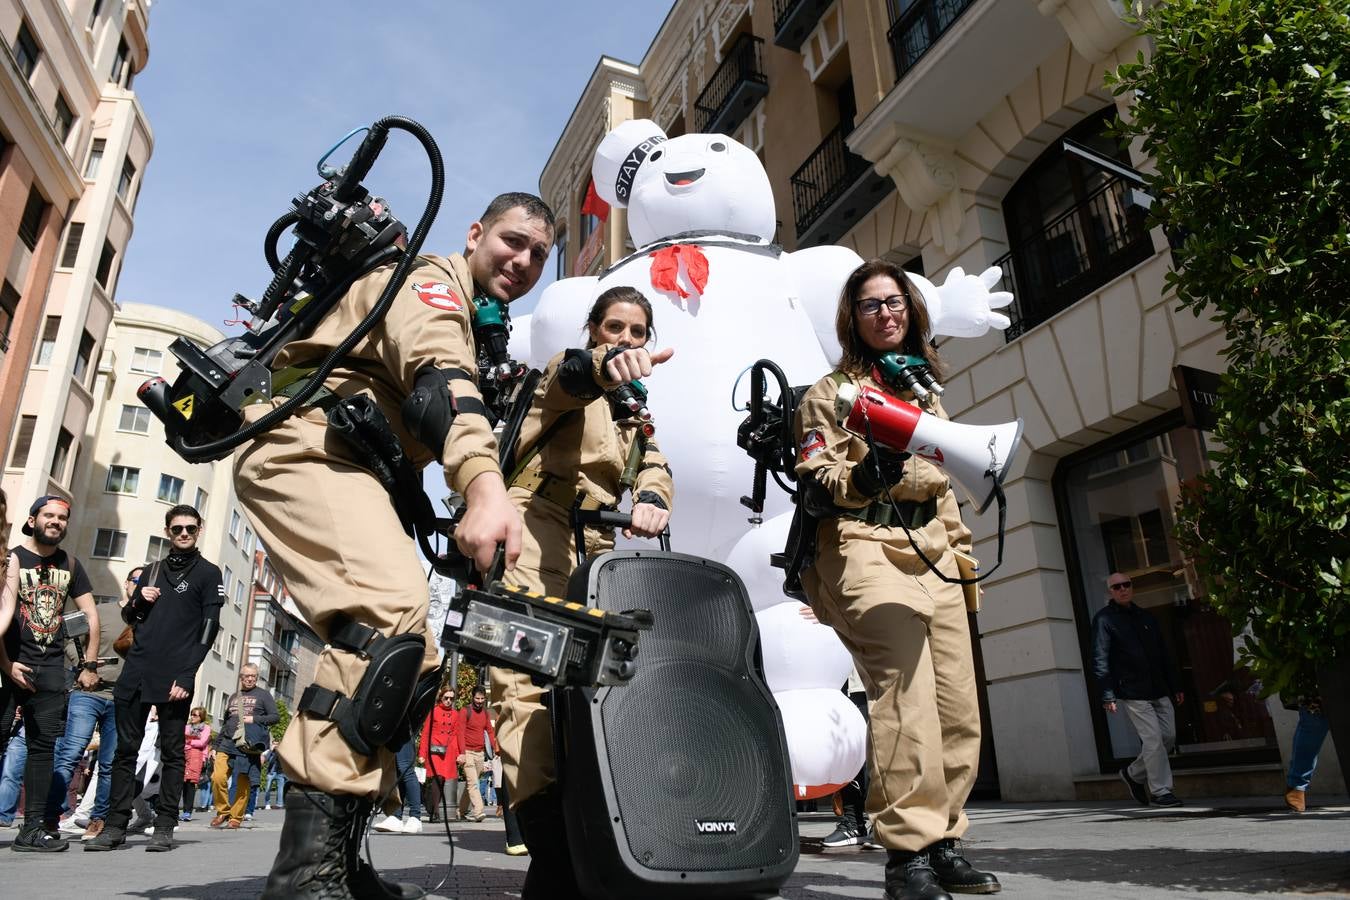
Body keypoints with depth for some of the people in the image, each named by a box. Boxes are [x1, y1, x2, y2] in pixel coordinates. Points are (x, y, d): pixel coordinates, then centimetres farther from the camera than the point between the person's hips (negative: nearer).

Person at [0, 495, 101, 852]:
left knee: (43, 745, 4)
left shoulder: (69, 564, 11)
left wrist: (90, 666, 10)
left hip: (51, 668, 4)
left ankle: (34, 828, 9)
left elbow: (91, 615, 14)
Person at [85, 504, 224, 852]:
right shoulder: (152, 570, 18)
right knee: (126, 749, 7)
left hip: (173, 679, -5)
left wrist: (186, 676, -14)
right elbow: (128, 617, 25)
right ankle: (116, 825, 14)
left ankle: (164, 826, 7)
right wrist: (138, 601, 1)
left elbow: (209, 628, -5)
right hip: (135, 674, 5)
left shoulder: (208, 573, 2)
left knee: (172, 752, 1)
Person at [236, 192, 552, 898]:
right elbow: (437, 375, -25)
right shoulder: (433, 278, -3)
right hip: (304, 445, -10)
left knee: (408, 664, 2)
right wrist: (484, 484, -41)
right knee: (393, 608, -32)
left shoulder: (482, 335, 28)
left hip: (351, 471, 10)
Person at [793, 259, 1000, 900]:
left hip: (933, 556, 6)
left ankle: (942, 843, 15)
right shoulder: (832, 391, 5)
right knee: (905, 689, -22)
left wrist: (963, 556, 21)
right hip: (865, 549, -6)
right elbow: (815, 491, -4)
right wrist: (864, 476, -23)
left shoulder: (926, 390, 24)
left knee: (959, 712, 1)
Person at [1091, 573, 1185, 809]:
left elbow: (1163, 654, 21)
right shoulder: (1104, 619, -4)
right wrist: (1107, 695, -15)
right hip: (1132, 692, -7)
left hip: (1159, 690, 7)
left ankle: (1133, 774, 25)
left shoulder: (1146, 617, 16)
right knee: (1153, 739, -9)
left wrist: (1175, 685, 16)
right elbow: (1100, 660, -9)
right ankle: (1160, 791, 5)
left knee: (1169, 736, 7)